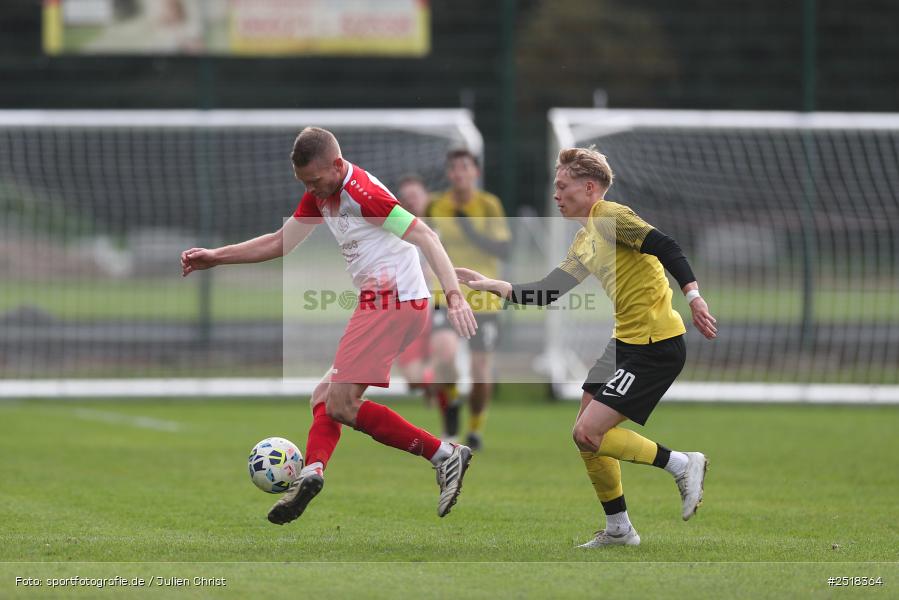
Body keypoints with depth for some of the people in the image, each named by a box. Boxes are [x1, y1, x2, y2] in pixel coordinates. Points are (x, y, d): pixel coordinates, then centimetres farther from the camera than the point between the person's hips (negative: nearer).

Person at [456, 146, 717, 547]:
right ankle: (618, 529, 22)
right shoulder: (584, 242, 18)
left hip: (656, 347, -10)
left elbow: (666, 248, -21)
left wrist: (693, 297, -31)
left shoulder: (611, 217, -11)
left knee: (588, 433, -13)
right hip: (625, 342, 10)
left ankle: (683, 465, -2)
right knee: (587, 433, 12)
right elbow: (549, 292, 21)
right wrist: (492, 285, 16)